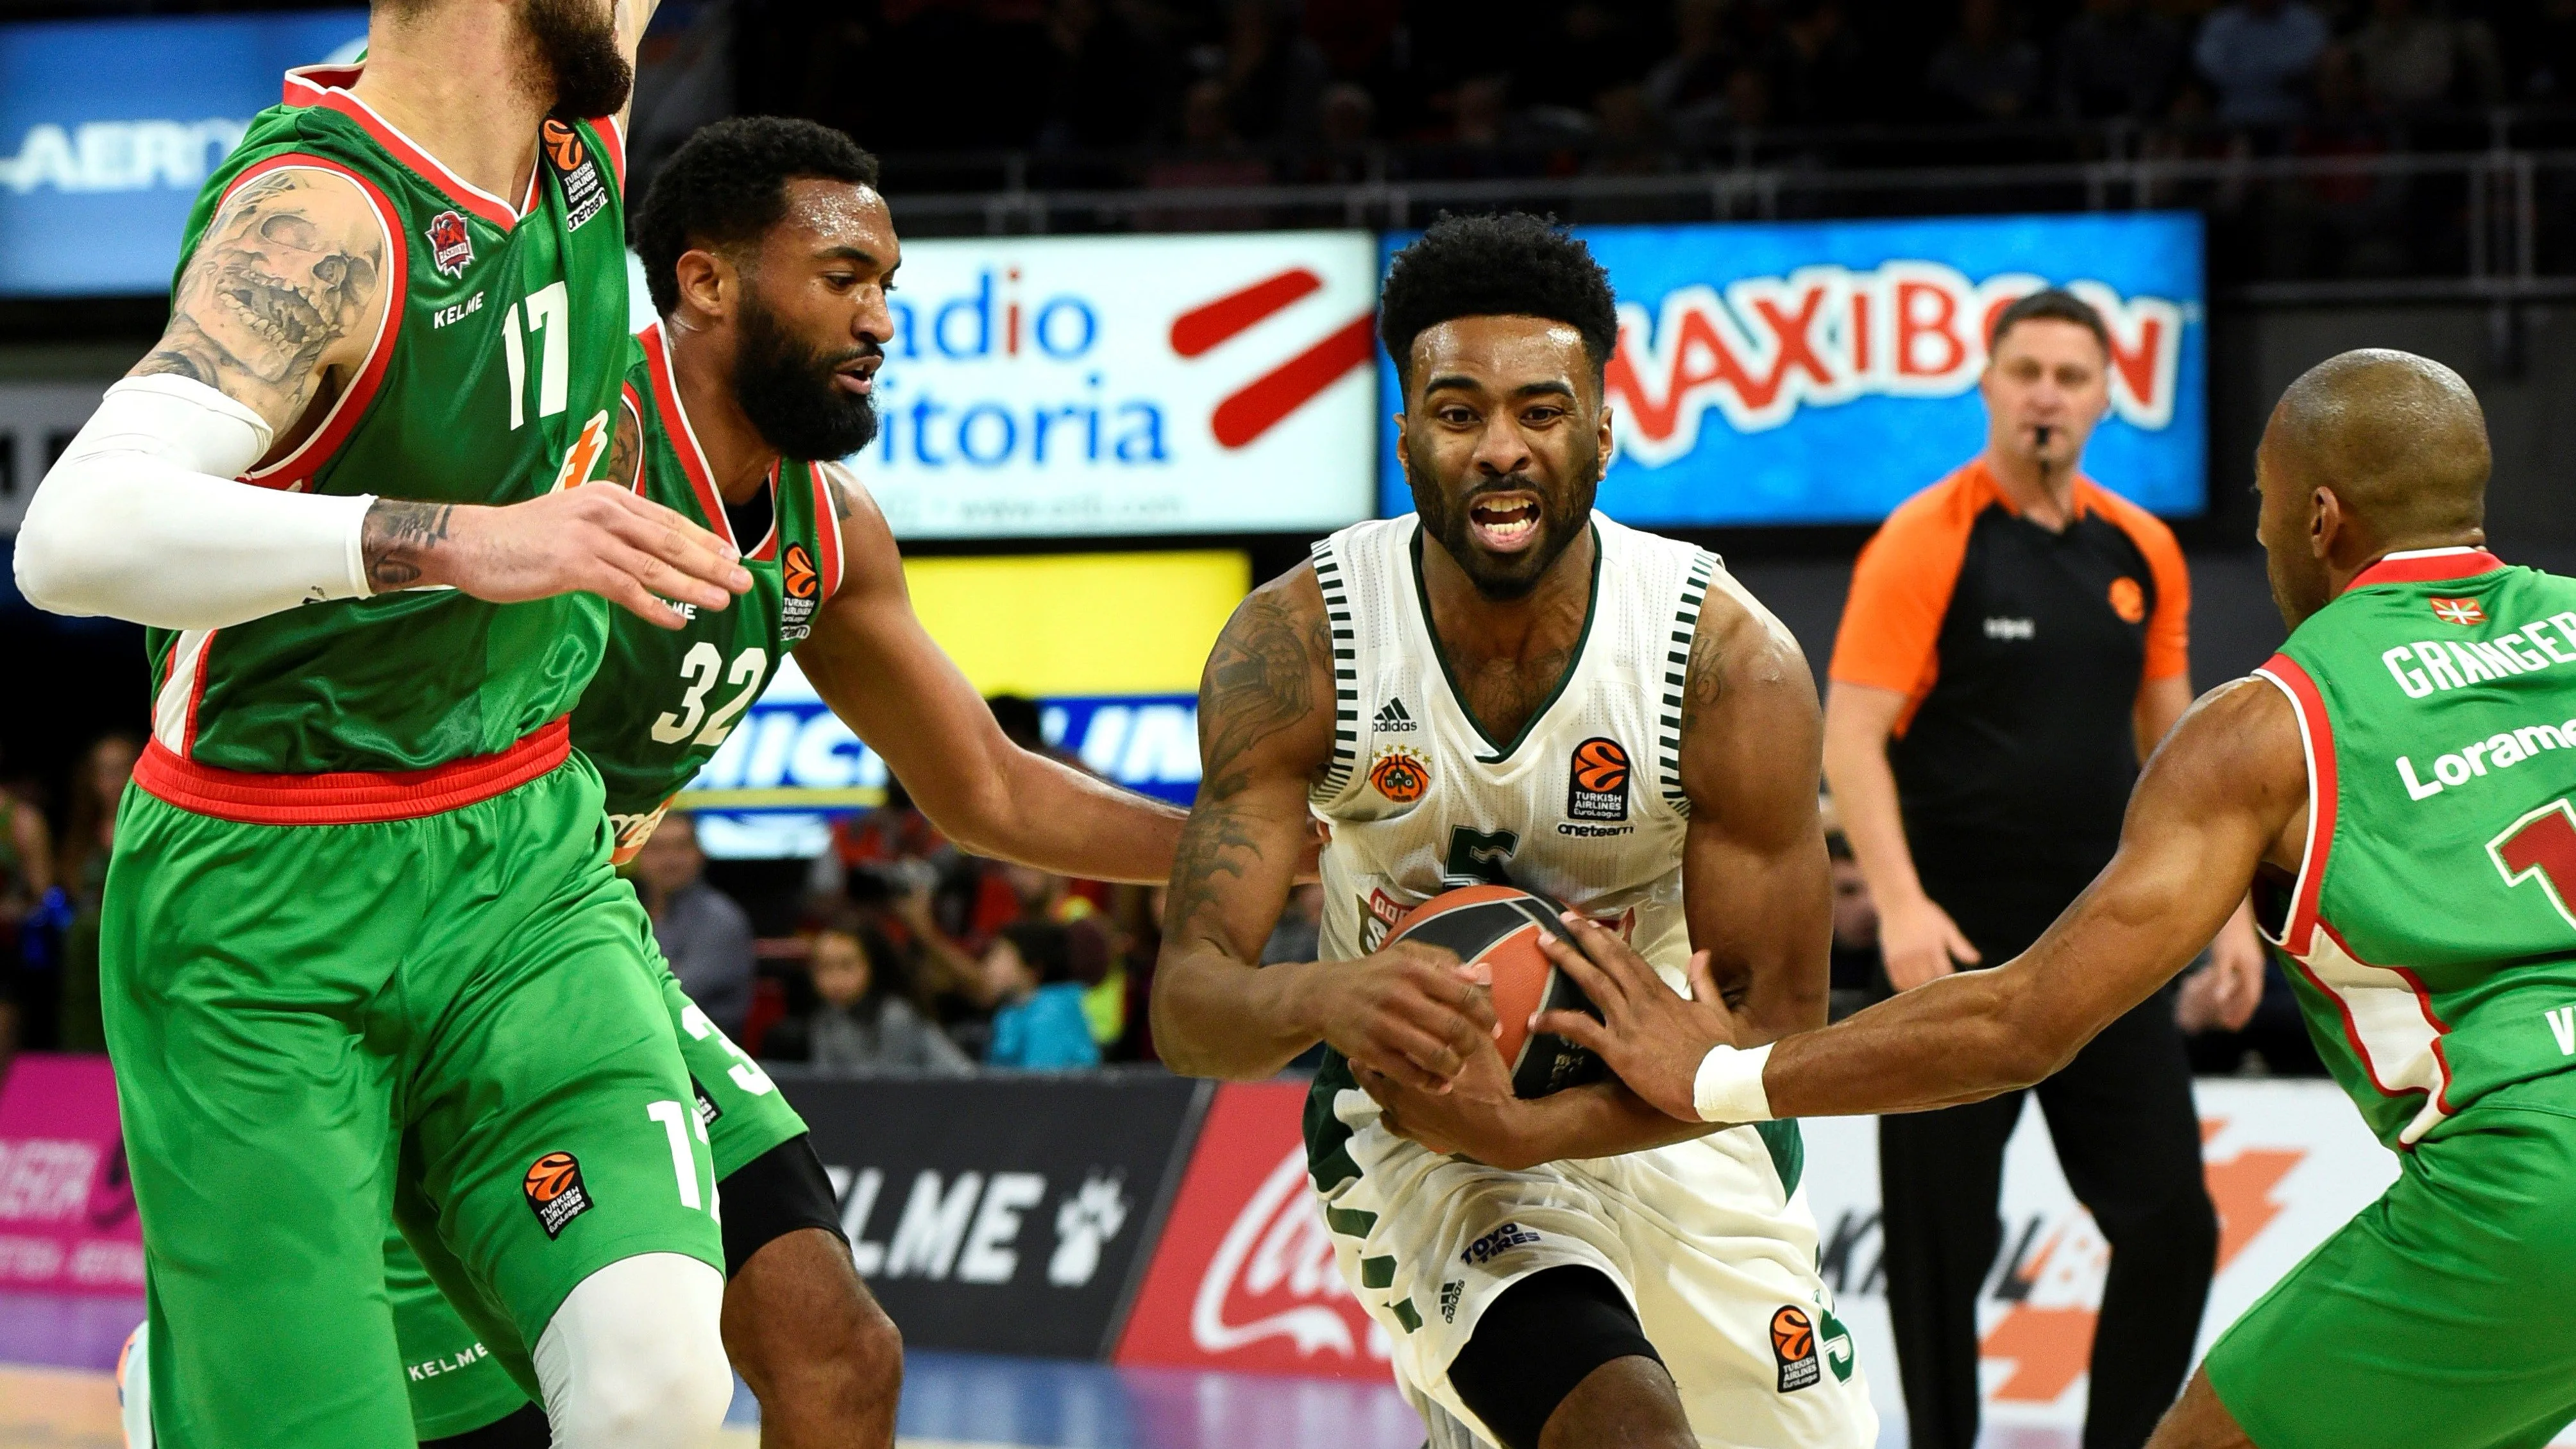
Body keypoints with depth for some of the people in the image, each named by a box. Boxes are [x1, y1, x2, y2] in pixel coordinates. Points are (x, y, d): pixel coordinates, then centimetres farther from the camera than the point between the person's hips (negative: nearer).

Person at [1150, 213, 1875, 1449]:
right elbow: (1186, 1007, -21)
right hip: (1417, 1131, -3)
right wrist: (1324, 999, -45)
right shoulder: (1296, 645, -19)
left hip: (1664, 1111, 3)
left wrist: (1520, 1129, -32)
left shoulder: (1734, 664, -20)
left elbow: (1778, 1025, -16)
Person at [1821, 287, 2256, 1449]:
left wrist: (2226, 905, 12)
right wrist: (1899, 905, -25)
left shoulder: (2141, 551, 8)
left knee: (2171, 1222, 2)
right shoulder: (1925, 542, -8)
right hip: (1958, 942, -5)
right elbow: (1850, 738, -13)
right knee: (1943, 1242, 1)